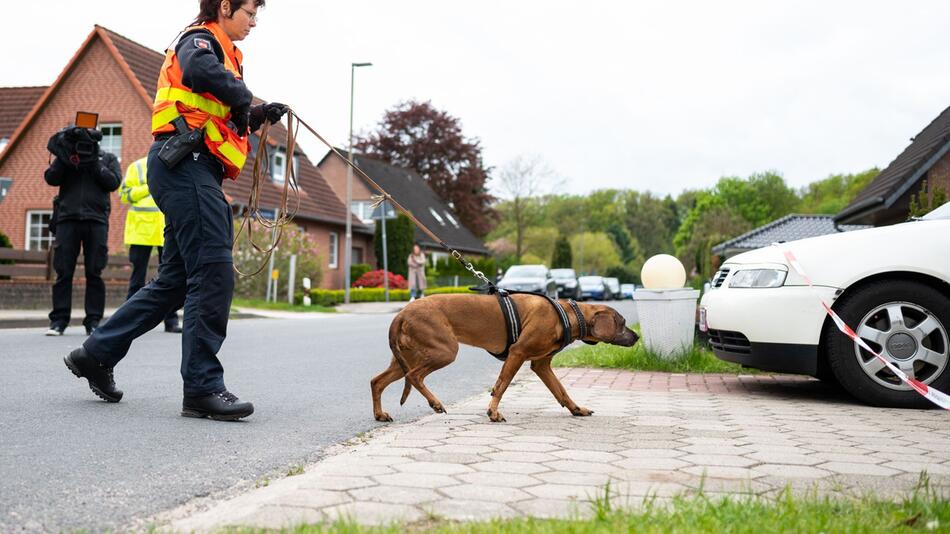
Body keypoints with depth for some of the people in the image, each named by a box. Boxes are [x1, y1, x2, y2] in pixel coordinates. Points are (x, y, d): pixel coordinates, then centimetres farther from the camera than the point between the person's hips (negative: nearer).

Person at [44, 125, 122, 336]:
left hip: (96, 219, 0)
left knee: (94, 272, -2)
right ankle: (58, 320, 0)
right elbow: (51, 178, 2)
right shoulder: (64, 157, 18)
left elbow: (113, 182, 0)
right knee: (63, 271, -3)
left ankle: (93, 321, 2)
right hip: (67, 218, 1)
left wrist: (94, 164, -7)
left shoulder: (107, 159, 16)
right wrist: (64, 157, -7)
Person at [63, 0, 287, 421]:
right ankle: (202, 388, -13)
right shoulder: (201, 39, -1)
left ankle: (96, 354, 20)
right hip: (188, 163, -10)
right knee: (213, 273, -14)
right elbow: (200, 72, -27)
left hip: (191, 171, 10)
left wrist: (257, 117, 14)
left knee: (175, 280, 12)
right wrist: (241, 95, -12)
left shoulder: (221, 52, 30)